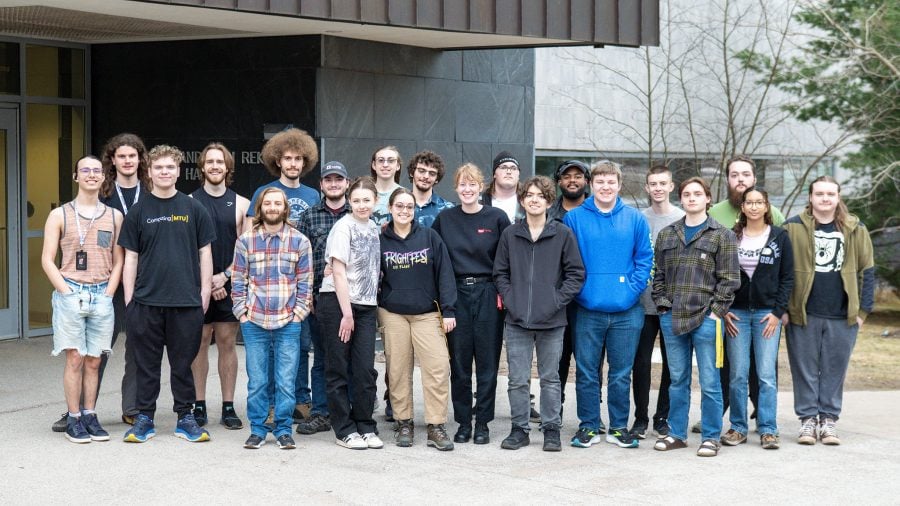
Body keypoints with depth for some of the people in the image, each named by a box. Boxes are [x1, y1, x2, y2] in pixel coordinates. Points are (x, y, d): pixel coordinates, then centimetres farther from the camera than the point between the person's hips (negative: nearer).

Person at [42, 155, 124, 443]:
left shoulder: (114, 217, 11)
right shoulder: (60, 215, 4)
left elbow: (119, 261, 12)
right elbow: (47, 260, 1)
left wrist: (108, 293, 0)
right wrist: (67, 293, -9)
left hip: (102, 295, 2)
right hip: (70, 292, -2)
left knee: (94, 360, 6)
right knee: (75, 358, -3)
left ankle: (90, 416, 13)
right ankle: (73, 419, 3)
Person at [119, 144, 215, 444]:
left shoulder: (193, 209, 6)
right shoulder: (138, 212, 7)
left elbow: (205, 253, 8)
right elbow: (130, 258, 7)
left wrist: (205, 292, 1)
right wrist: (129, 299, 1)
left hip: (186, 301, 0)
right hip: (146, 301, 0)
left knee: (183, 364, 6)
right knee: (147, 364, 6)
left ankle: (185, 419, 15)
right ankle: (145, 418, 14)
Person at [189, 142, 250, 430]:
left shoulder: (240, 204, 7)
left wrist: (224, 276, -8)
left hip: (230, 284, 1)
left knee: (227, 342, 3)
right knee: (200, 342, 2)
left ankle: (228, 408, 8)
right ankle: (199, 406, 9)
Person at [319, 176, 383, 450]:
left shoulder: (374, 228, 11)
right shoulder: (344, 226, -8)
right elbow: (338, 272, -11)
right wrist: (347, 313, -14)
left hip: (365, 306, 5)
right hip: (337, 303, -5)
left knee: (366, 370, 1)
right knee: (338, 371, 3)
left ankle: (365, 427, 11)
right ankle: (344, 430, 9)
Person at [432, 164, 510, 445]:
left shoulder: (497, 218, 0)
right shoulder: (445, 219, 7)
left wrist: (503, 293, -6)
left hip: (488, 295, -2)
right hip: (456, 294, 2)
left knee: (487, 362, 2)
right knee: (459, 362, 4)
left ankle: (483, 423, 11)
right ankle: (463, 422, 14)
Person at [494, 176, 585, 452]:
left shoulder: (563, 234, 0)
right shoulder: (510, 234, 5)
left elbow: (576, 273, 1)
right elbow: (500, 273, 11)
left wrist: (557, 300, -8)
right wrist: (509, 299, -2)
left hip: (551, 321, -1)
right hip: (517, 320, 2)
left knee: (550, 378, 8)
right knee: (518, 379, 5)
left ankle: (551, 429, 18)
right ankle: (519, 429, 16)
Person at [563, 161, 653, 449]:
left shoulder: (635, 219, 4)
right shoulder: (574, 218, 1)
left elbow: (644, 259, 5)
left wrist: (633, 290, -7)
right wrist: (578, 291, -6)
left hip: (626, 310, 1)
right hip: (587, 309, -1)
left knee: (621, 374, 8)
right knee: (586, 372, 5)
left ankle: (619, 428, 19)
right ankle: (588, 427, 16)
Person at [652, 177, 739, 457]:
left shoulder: (722, 236, 2)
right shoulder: (667, 235, 14)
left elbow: (729, 278, -2)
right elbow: (659, 275, 15)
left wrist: (716, 311, -9)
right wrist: (662, 305, 4)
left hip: (705, 318, -4)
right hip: (672, 318, 4)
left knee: (709, 382, -1)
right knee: (677, 380, 11)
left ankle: (711, 437, 8)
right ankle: (677, 433, 20)